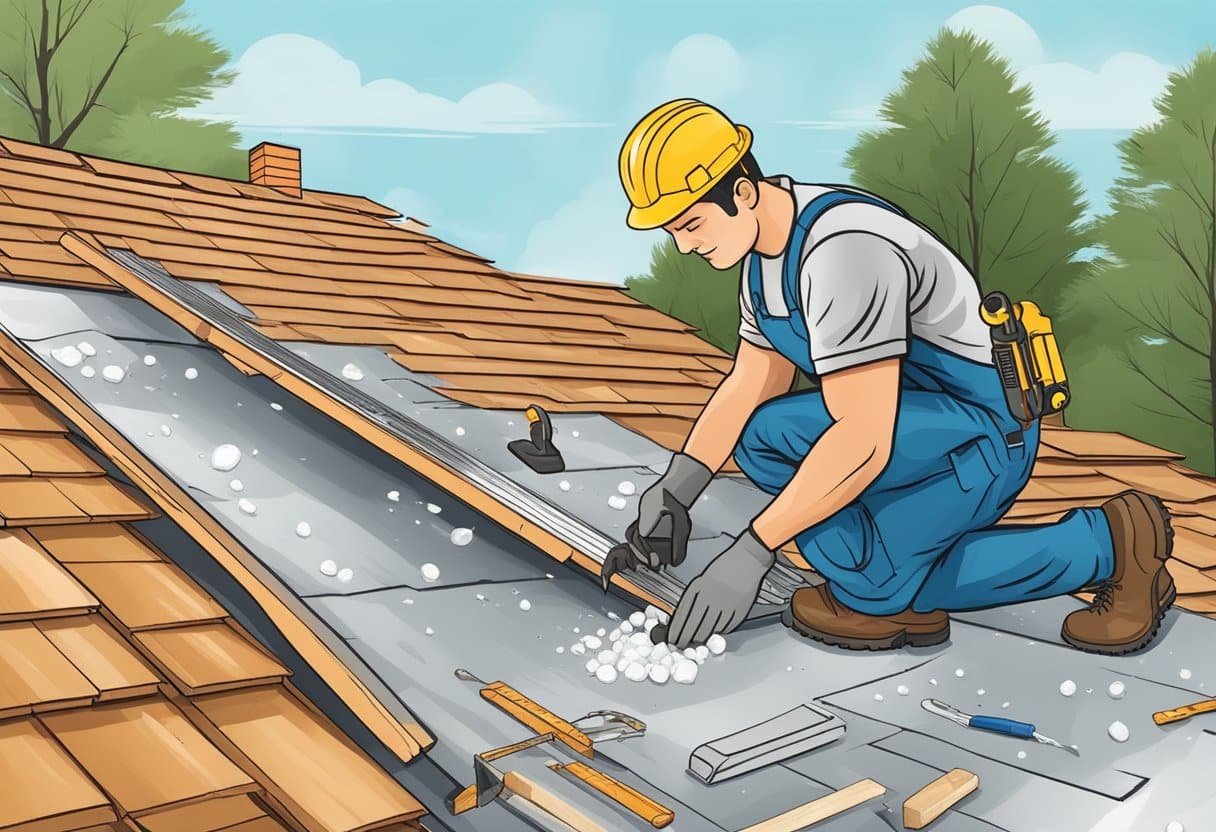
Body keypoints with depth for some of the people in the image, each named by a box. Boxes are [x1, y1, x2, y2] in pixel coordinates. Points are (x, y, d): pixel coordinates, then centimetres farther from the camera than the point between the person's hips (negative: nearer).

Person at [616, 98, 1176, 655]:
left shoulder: (844, 249, -31)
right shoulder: (768, 243, 1)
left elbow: (863, 442, -35)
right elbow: (751, 382, 5)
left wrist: (749, 553, -33)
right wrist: (675, 490, -7)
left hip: (982, 436, -9)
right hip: (920, 429, 10)